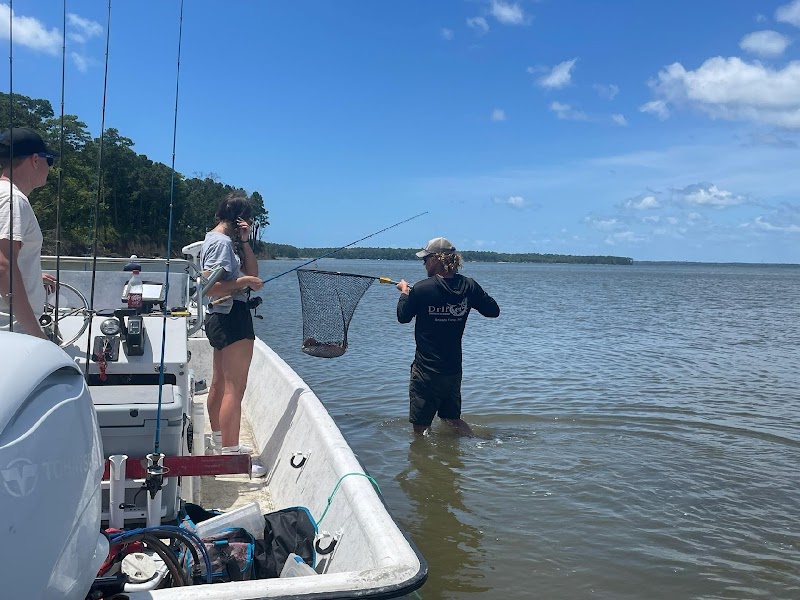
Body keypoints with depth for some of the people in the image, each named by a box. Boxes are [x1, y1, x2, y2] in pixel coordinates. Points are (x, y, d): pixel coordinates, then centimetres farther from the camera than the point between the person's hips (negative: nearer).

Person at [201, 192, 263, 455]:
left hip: (220, 318, 11)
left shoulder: (220, 239, 17)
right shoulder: (222, 242, -14)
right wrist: (244, 281, -17)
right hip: (232, 317, -11)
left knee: (220, 382, 19)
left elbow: (253, 272, 14)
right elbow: (210, 287, -23)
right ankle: (230, 453, -8)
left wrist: (244, 241, 4)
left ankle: (220, 441, 32)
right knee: (235, 387, -10)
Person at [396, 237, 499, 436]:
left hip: (426, 370, -5)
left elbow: (403, 317, 0)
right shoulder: (469, 286, -4)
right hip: (454, 369, 6)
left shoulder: (422, 289, -16)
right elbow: (493, 310, 8)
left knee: (421, 425, 7)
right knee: (452, 418, 22)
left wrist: (404, 291, 16)